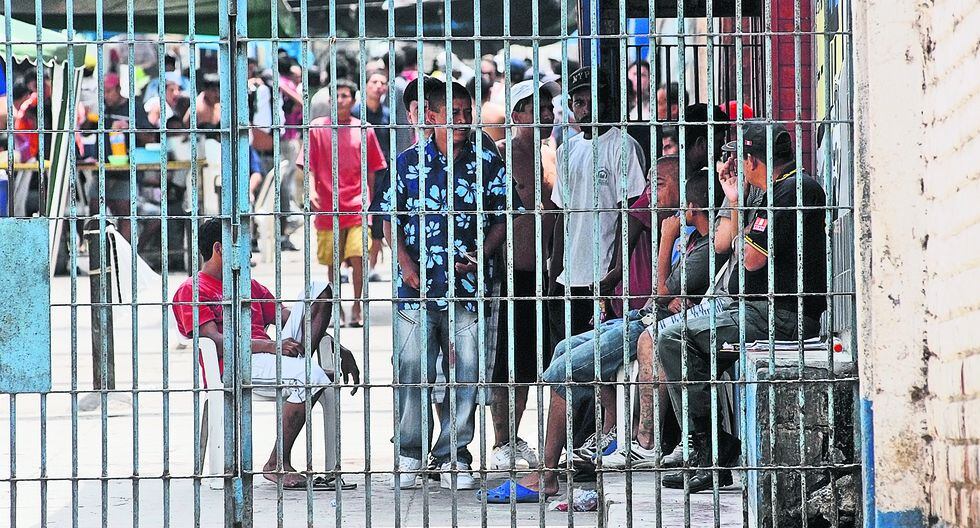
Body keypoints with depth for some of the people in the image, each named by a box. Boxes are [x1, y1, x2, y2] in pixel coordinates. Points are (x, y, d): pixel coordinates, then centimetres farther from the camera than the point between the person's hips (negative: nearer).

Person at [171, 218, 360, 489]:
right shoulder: (191, 291, 5)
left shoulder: (248, 285, 30)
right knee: (313, 377, -33)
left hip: (272, 354, 8)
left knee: (318, 291, -3)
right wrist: (270, 346, -22)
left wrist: (340, 350, 11)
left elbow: (290, 318, 25)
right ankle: (277, 465, -22)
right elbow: (216, 342, -10)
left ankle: (295, 366, -22)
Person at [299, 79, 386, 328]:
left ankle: (357, 307, -3)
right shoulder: (317, 128, 4)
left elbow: (371, 168, 14)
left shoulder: (363, 130, 6)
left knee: (358, 257, -13)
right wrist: (312, 190, -13)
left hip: (357, 207, -1)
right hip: (328, 206, 1)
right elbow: (309, 165, 3)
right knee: (332, 262, 6)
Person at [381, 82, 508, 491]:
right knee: (411, 369, -3)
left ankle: (453, 457, 9)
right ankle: (408, 454, 9)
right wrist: (406, 264, -5)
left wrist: (480, 256, -7)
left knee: (465, 372, 1)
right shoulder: (409, 162, 7)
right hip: (417, 286, -1)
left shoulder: (488, 164, 8)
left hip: (468, 286, 1)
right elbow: (392, 217, 9)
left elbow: (501, 220, 10)